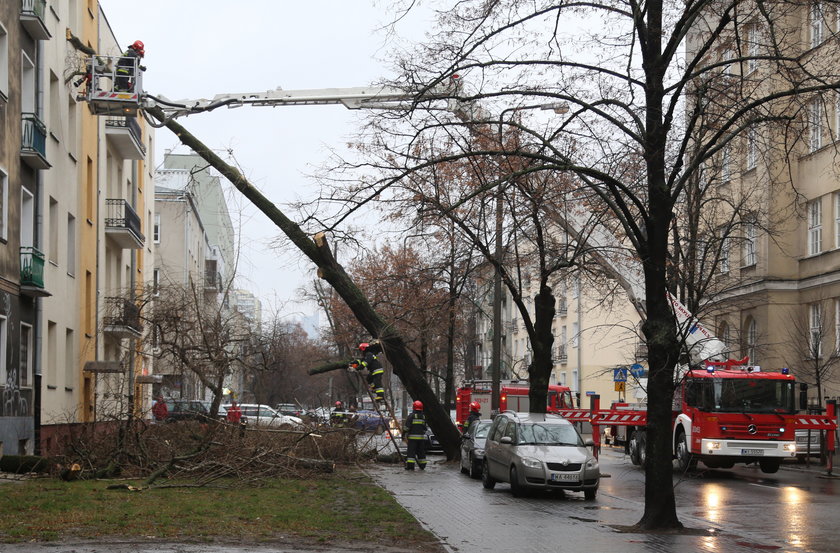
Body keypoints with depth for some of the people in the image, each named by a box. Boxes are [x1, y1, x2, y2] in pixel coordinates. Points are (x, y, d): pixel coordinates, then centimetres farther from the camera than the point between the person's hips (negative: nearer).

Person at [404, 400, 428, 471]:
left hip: (413, 436, -5)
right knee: (421, 452, 12)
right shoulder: (423, 417, 9)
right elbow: (425, 427, 14)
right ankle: (422, 466, 15)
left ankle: (410, 465, -11)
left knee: (411, 451, -5)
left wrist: (406, 435, -5)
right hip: (422, 437, 5)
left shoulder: (411, 416, -6)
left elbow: (407, 426, -10)